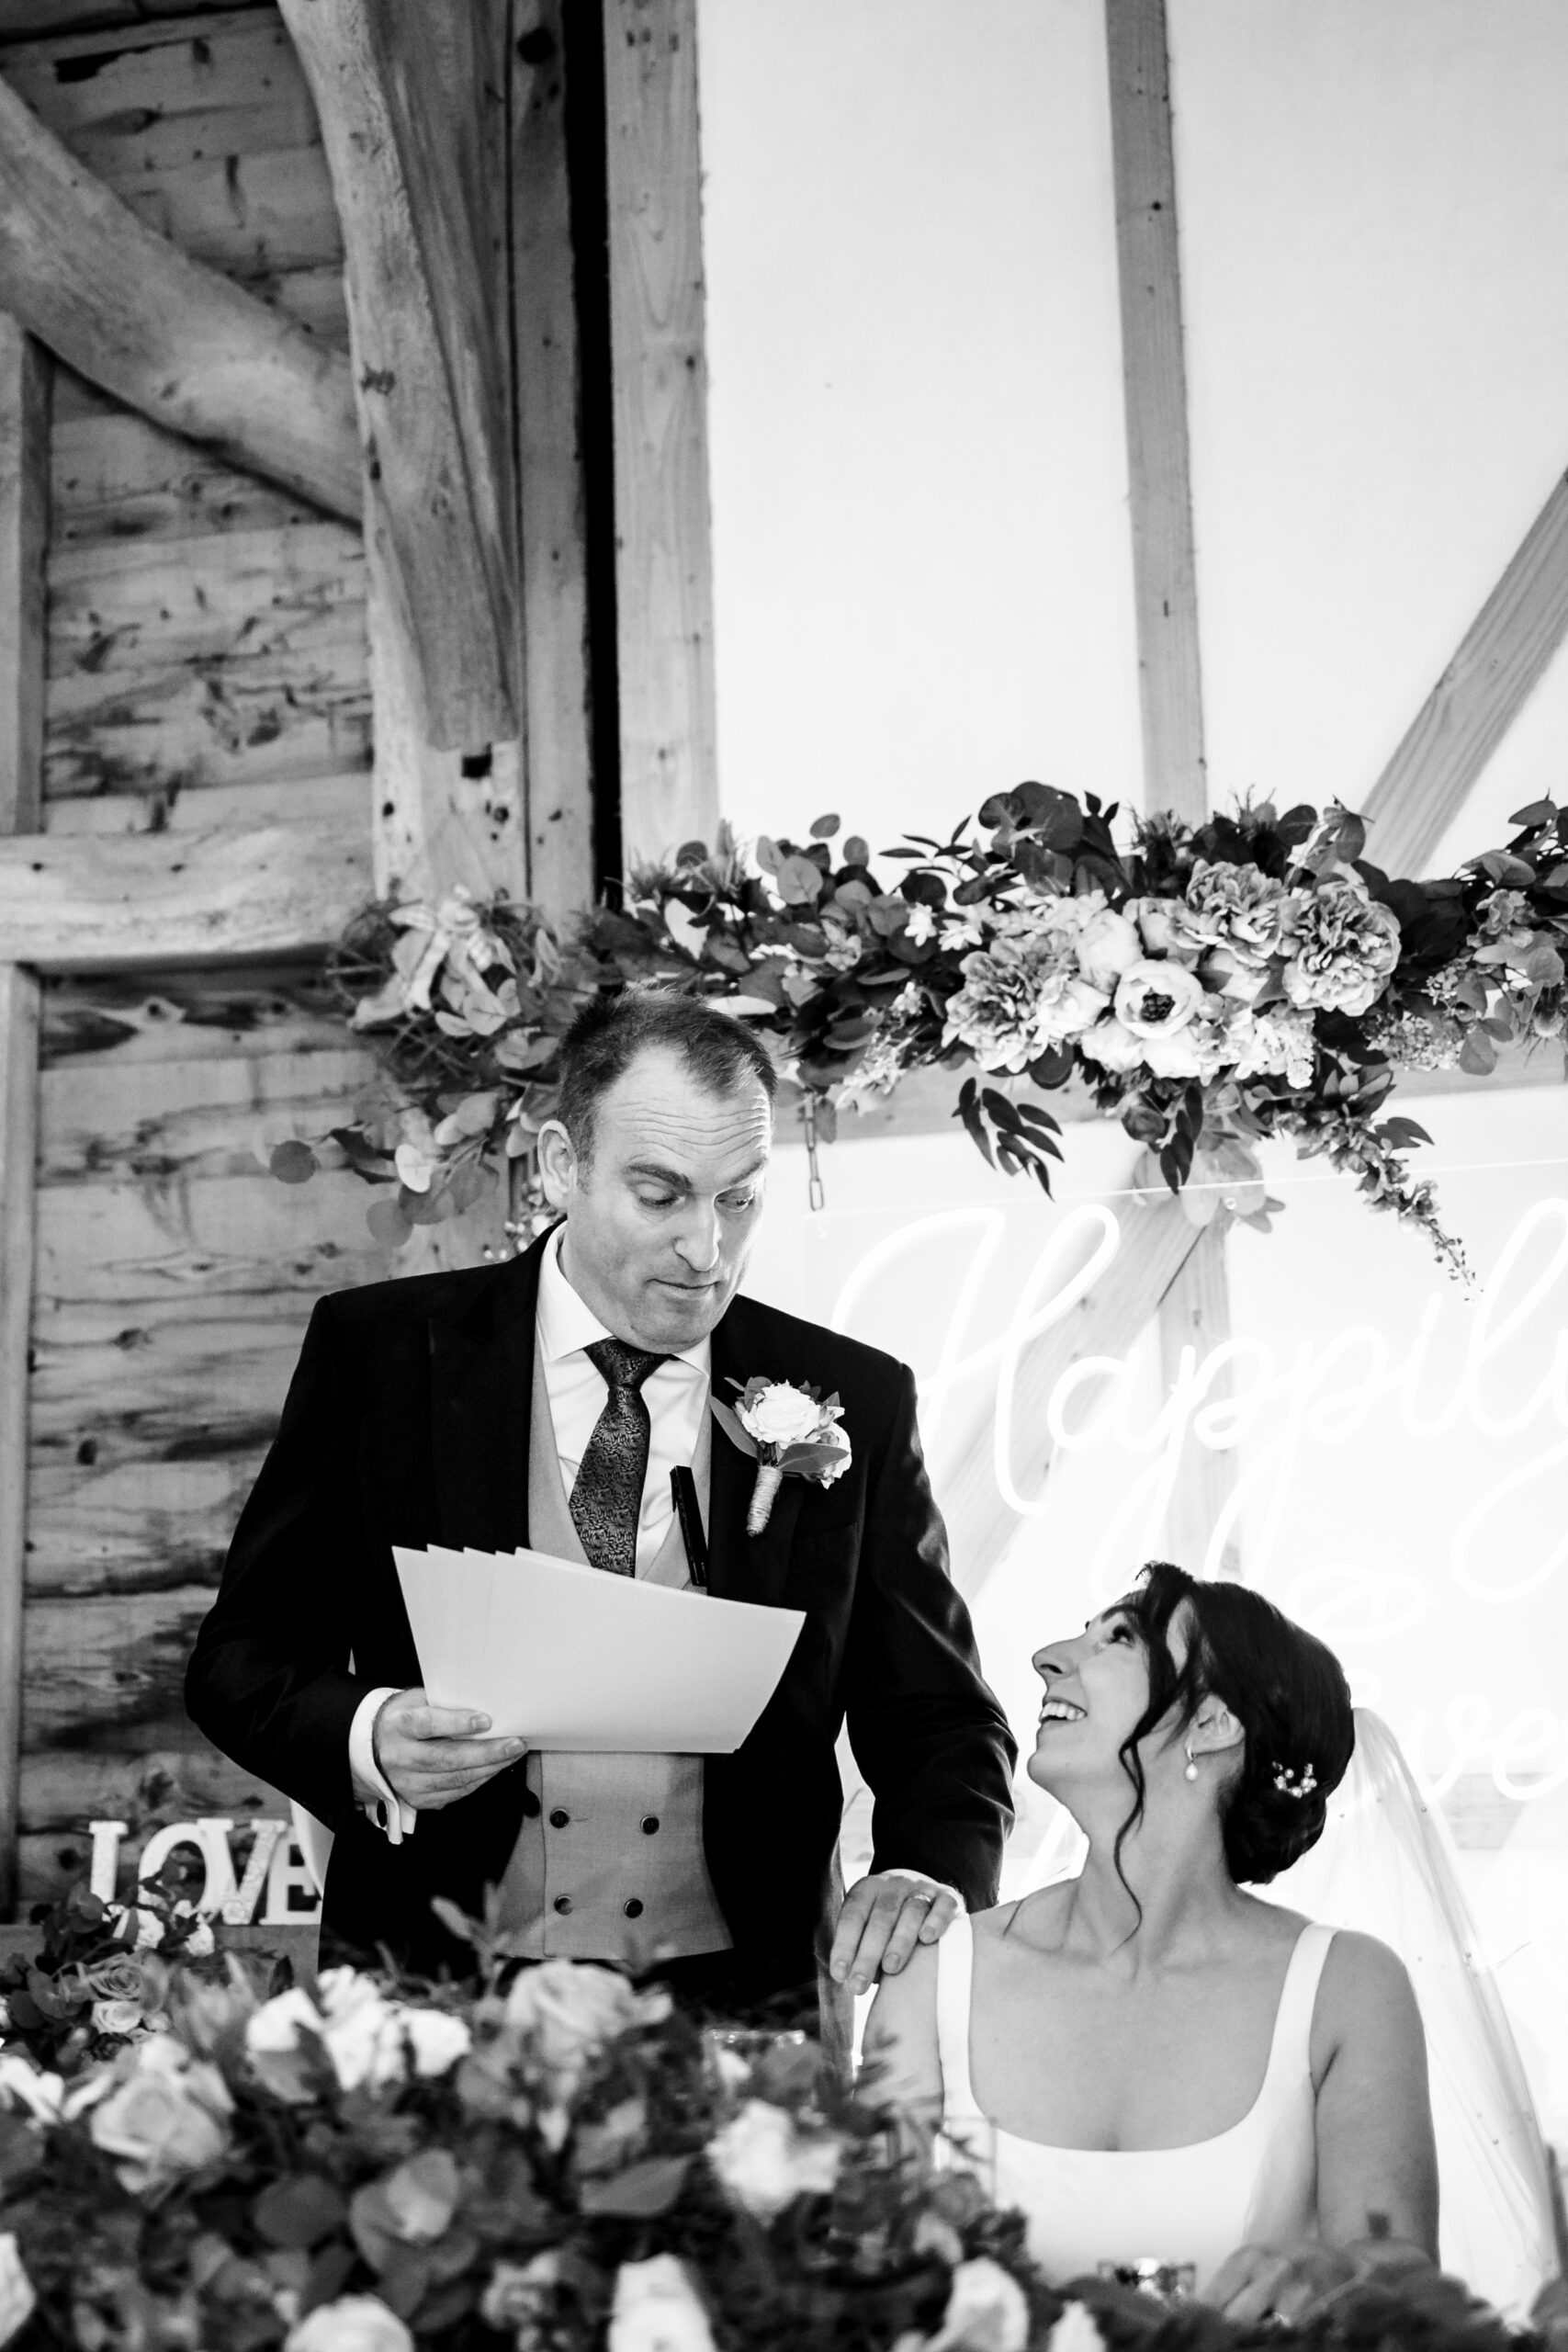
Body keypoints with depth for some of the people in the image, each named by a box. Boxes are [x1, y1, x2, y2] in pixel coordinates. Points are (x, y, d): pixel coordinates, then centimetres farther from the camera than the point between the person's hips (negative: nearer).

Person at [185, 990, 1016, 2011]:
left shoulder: (853, 1402, 5)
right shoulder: (380, 1350, 2)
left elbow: (938, 1716, 10)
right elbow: (241, 1657, 5)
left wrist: (929, 1874, -11)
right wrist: (366, 1742, -16)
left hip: (737, 2005, 1)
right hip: (436, 1994, -1)